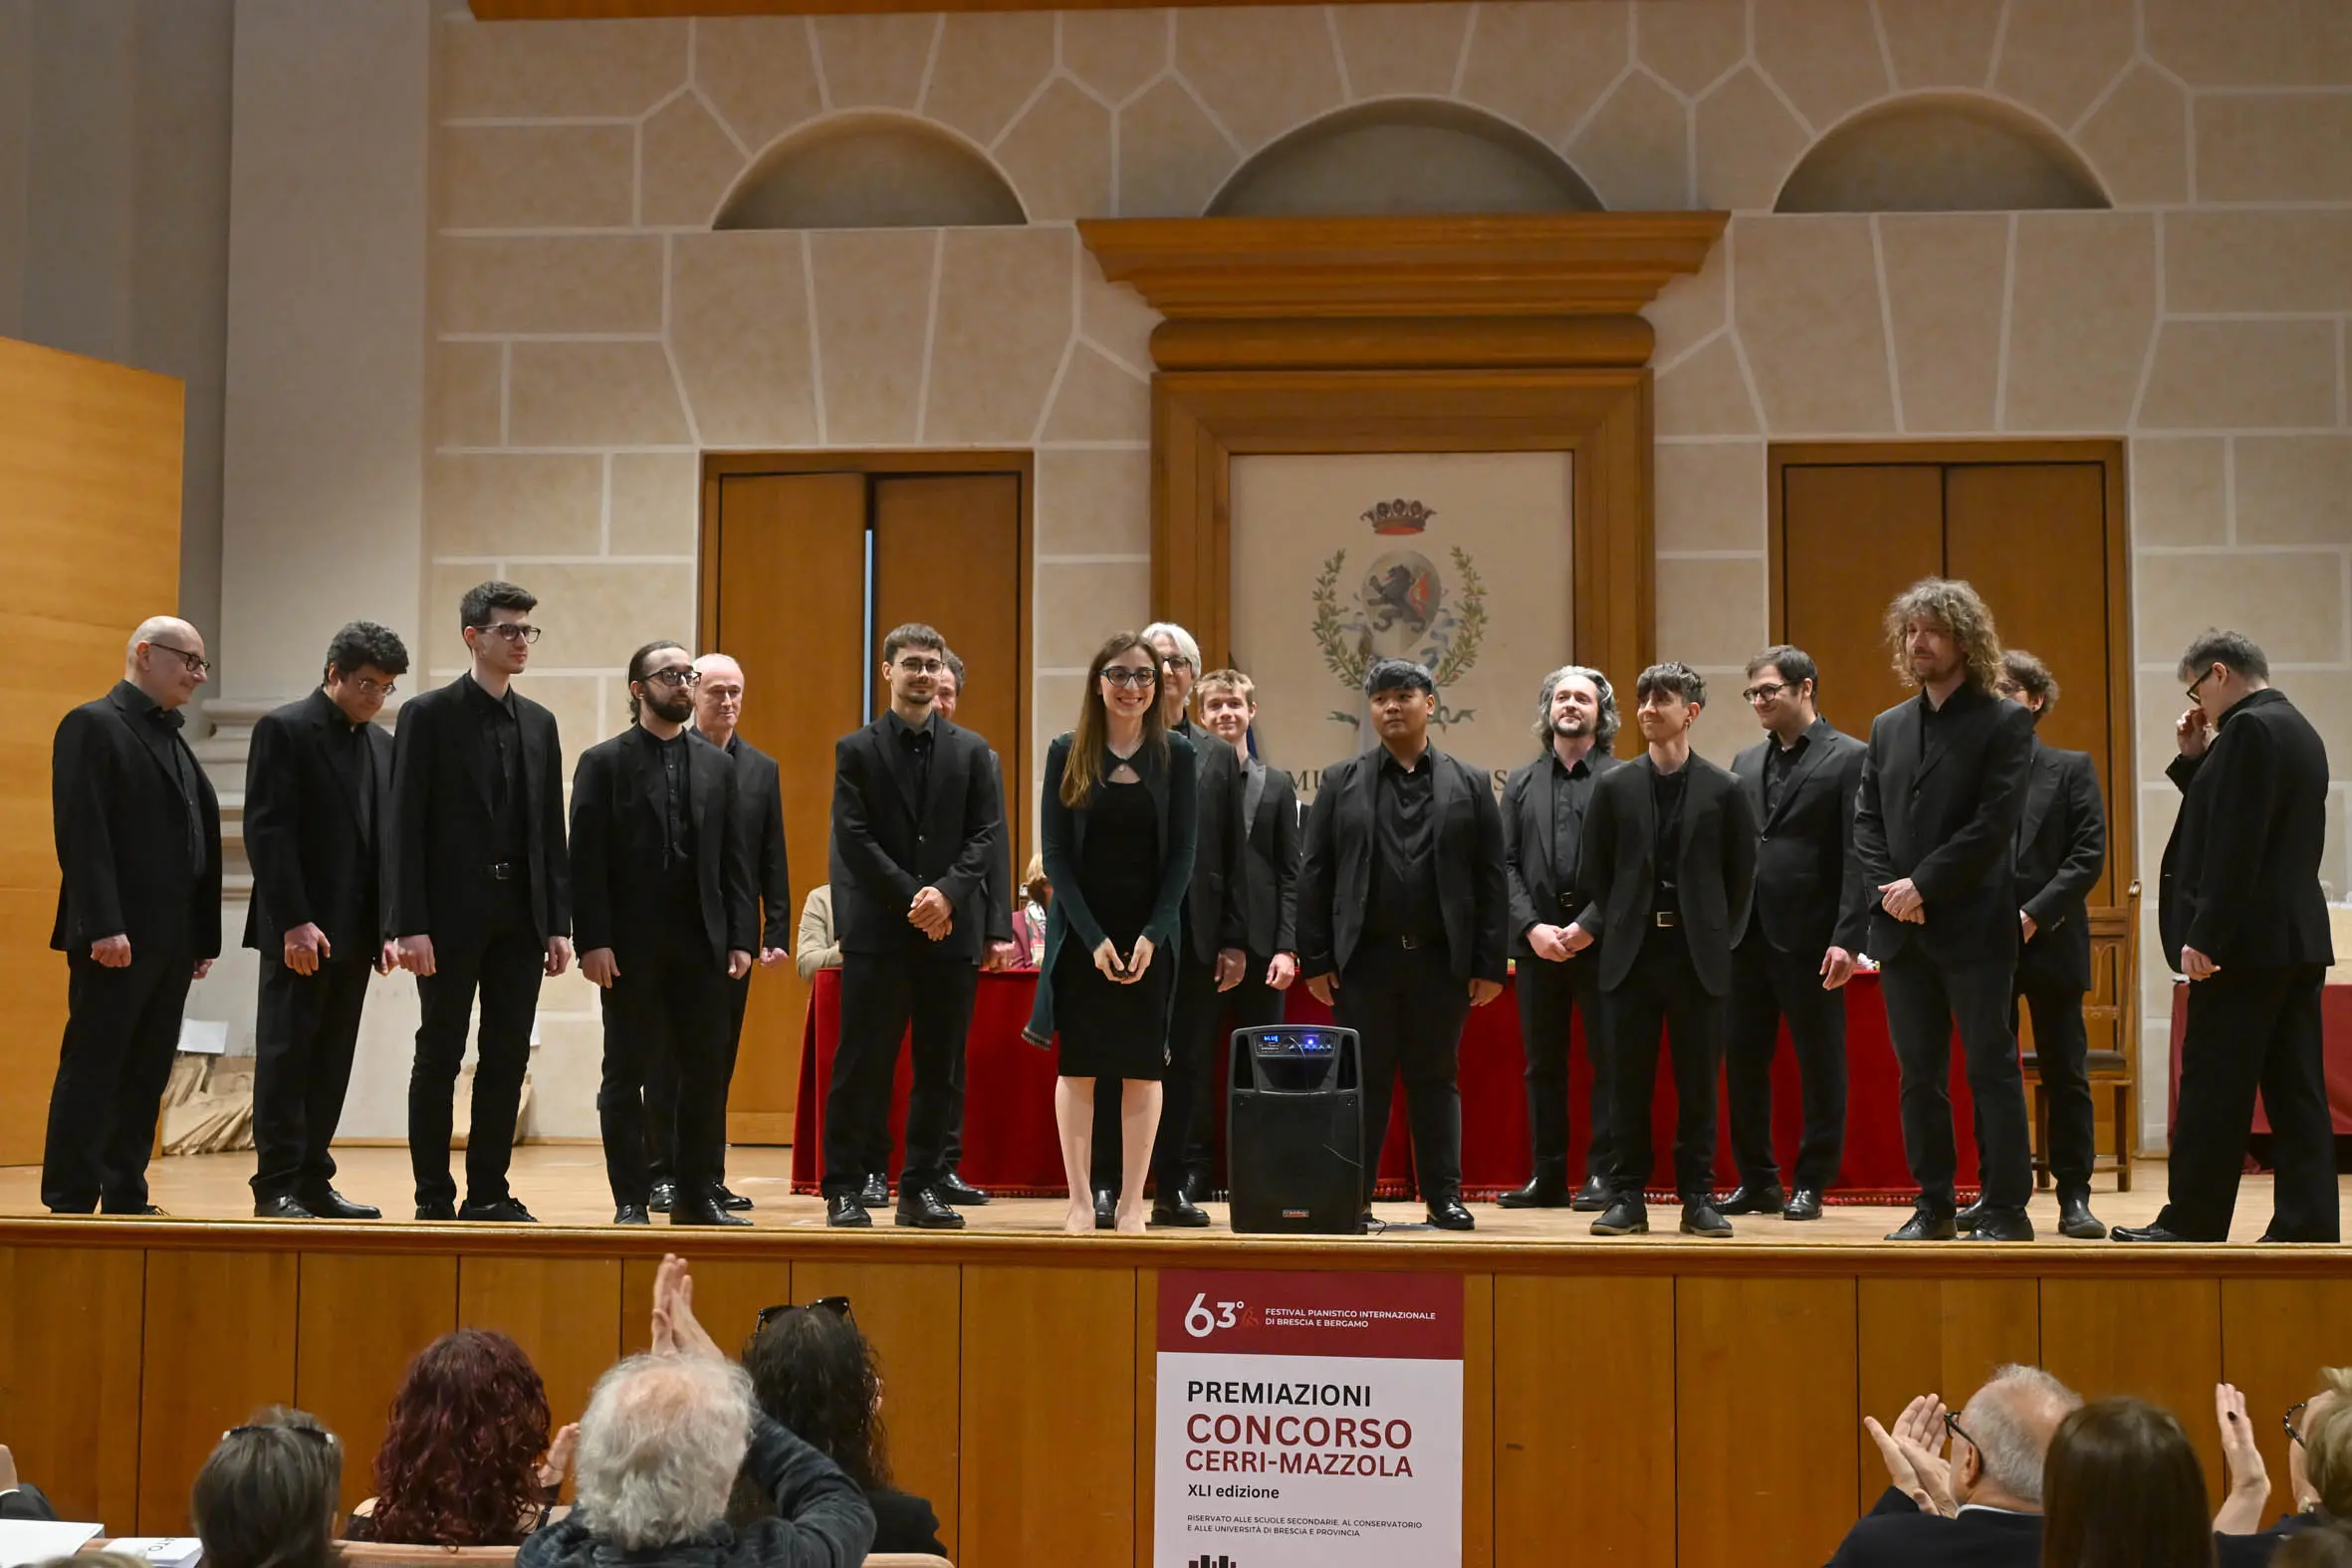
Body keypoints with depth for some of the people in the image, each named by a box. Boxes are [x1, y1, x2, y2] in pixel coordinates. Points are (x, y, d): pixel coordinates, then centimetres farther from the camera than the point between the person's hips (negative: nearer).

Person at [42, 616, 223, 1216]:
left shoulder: (174, 739, 20)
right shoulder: (92, 726, -5)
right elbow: (82, 832, -14)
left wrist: (203, 935, 13)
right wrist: (103, 926, -22)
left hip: (171, 941, 8)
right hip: (116, 939, -8)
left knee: (147, 1076, 9)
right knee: (92, 1071, -4)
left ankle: (125, 1199, 14)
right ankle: (70, 1201, 0)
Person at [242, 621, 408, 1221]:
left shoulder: (383, 745, 16)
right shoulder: (284, 729, -5)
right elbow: (266, 831, -12)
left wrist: (388, 927, 7)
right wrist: (295, 922, -18)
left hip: (355, 932, 6)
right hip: (299, 929, -6)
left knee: (332, 1062, 7)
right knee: (287, 1055, -4)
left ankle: (313, 1181, 12)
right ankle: (276, 1188, -1)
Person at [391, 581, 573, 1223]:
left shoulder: (539, 724, 13)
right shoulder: (429, 715, -3)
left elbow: (551, 829, 13)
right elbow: (406, 827, -7)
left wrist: (558, 923, 7)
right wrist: (411, 924, -14)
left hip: (520, 917, 5)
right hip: (452, 915, -5)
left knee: (508, 1060, 6)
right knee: (439, 1057, 2)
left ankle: (489, 1194, 13)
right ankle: (434, 1198, 9)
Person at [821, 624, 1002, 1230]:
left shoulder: (970, 750, 11)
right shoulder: (857, 750, 4)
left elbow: (985, 834, 4)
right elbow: (854, 839, -4)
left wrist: (948, 892, -12)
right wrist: (912, 898, -12)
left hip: (950, 930, 3)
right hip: (878, 931, -3)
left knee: (939, 1067, 5)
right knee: (862, 1065, -2)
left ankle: (922, 1189, 13)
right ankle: (845, 1189, 4)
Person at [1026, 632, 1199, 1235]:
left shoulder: (1176, 755, 2)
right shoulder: (1067, 753, 1)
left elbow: (1183, 853, 0)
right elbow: (1055, 851, -2)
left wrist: (1152, 935, -11)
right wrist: (1093, 937, -11)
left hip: (1151, 932, 0)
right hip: (1081, 931, 0)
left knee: (1143, 1068, 2)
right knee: (1077, 1066, 1)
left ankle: (1132, 1202, 8)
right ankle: (1080, 1199, 9)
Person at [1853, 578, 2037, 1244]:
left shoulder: (2003, 722, -3)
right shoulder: (1888, 727, 15)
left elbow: (1994, 822, -12)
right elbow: (1867, 821, 10)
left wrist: (1924, 884, -15)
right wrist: (1885, 890, -6)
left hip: (1972, 926, -5)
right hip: (1902, 929, 6)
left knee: (1991, 1069, -1)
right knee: (1918, 1073, 8)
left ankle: (2006, 1209, 4)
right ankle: (1934, 1205, 15)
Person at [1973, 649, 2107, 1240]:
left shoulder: (2071, 769, 4)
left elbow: (2089, 854, -4)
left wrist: (2035, 913, -13)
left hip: (2051, 943, -1)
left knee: (2066, 1075, 3)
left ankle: (2074, 1197, 9)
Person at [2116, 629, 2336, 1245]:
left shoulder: (2248, 729, -13)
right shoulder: (2298, 731, 17)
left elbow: (2235, 843, -20)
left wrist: (2205, 936, -20)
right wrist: (2197, 759, 12)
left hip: (2249, 941, -10)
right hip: (2299, 938, 10)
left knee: (2213, 1087, -4)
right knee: (2295, 1087, 7)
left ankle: (2193, 1225, 0)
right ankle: (2307, 1223, 7)